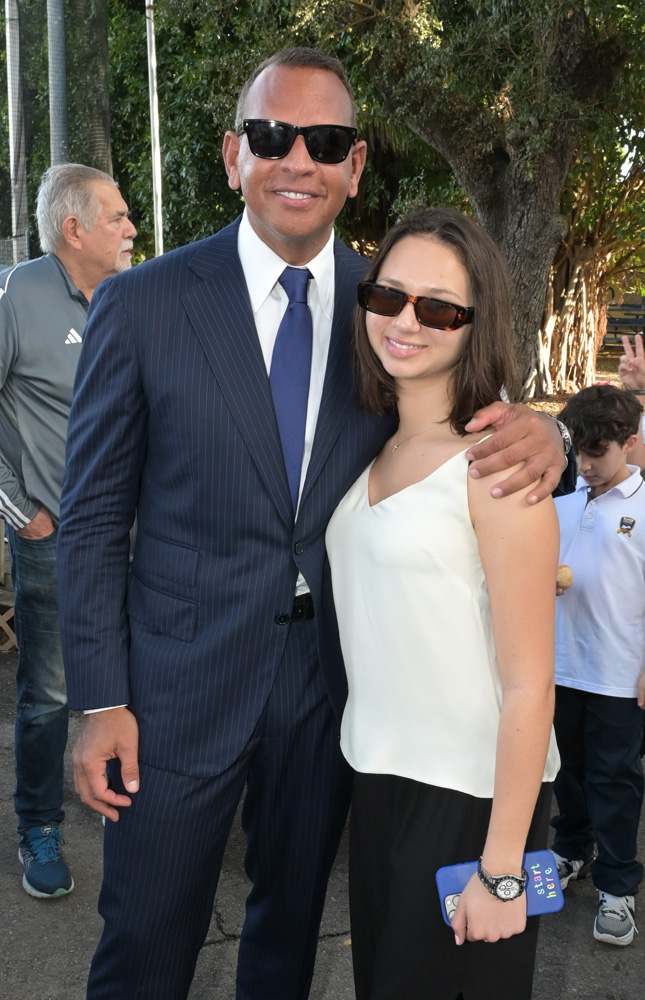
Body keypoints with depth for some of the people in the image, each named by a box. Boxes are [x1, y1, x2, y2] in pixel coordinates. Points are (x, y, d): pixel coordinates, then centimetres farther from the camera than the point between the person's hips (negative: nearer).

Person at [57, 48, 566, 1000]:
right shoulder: (140, 305, -9)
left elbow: (458, 431, 5)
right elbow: (93, 518, -5)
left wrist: (539, 434, -20)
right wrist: (102, 702, -9)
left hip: (332, 674, 3)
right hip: (182, 681, -2)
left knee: (292, 922, 23)